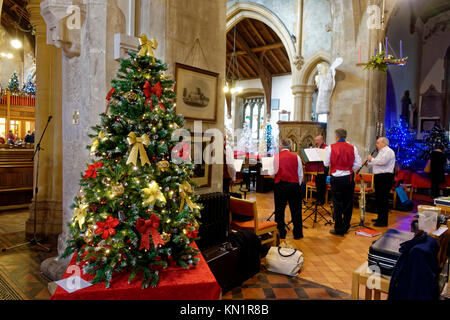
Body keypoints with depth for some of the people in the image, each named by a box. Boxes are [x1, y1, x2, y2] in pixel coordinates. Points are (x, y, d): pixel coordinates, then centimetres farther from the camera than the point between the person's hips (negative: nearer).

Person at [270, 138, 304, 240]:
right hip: (294, 185, 1)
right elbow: (300, 175, 6)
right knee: (296, 210, 10)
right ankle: (297, 234, 18)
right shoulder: (296, 157, 1)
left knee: (279, 210, 10)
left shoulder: (276, 157, -4)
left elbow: (272, 173, -4)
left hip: (280, 185, -1)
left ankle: (281, 233, 16)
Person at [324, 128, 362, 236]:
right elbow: (358, 164, 1)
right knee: (348, 203, 13)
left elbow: (326, 164, -2)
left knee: (337, 204, 5)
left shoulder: (331, 148, -8)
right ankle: (346, 227, 24)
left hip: (336, 178, -2)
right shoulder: (352, 148, 0)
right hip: (349, 178, 3)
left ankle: (339, 229, 11)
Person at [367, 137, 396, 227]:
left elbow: (382, 162, -25)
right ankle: (380, 218, 27)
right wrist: (368, 164, 12)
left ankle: (383, 221, -3)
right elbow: (377, 164, 27)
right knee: (378, 198, 16)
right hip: (379, 177, 10)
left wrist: (372, 159, -12)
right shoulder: (381, 152, 21)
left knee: (383, 199, -8)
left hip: (385, 178, -10)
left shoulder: (388, 151, -11)